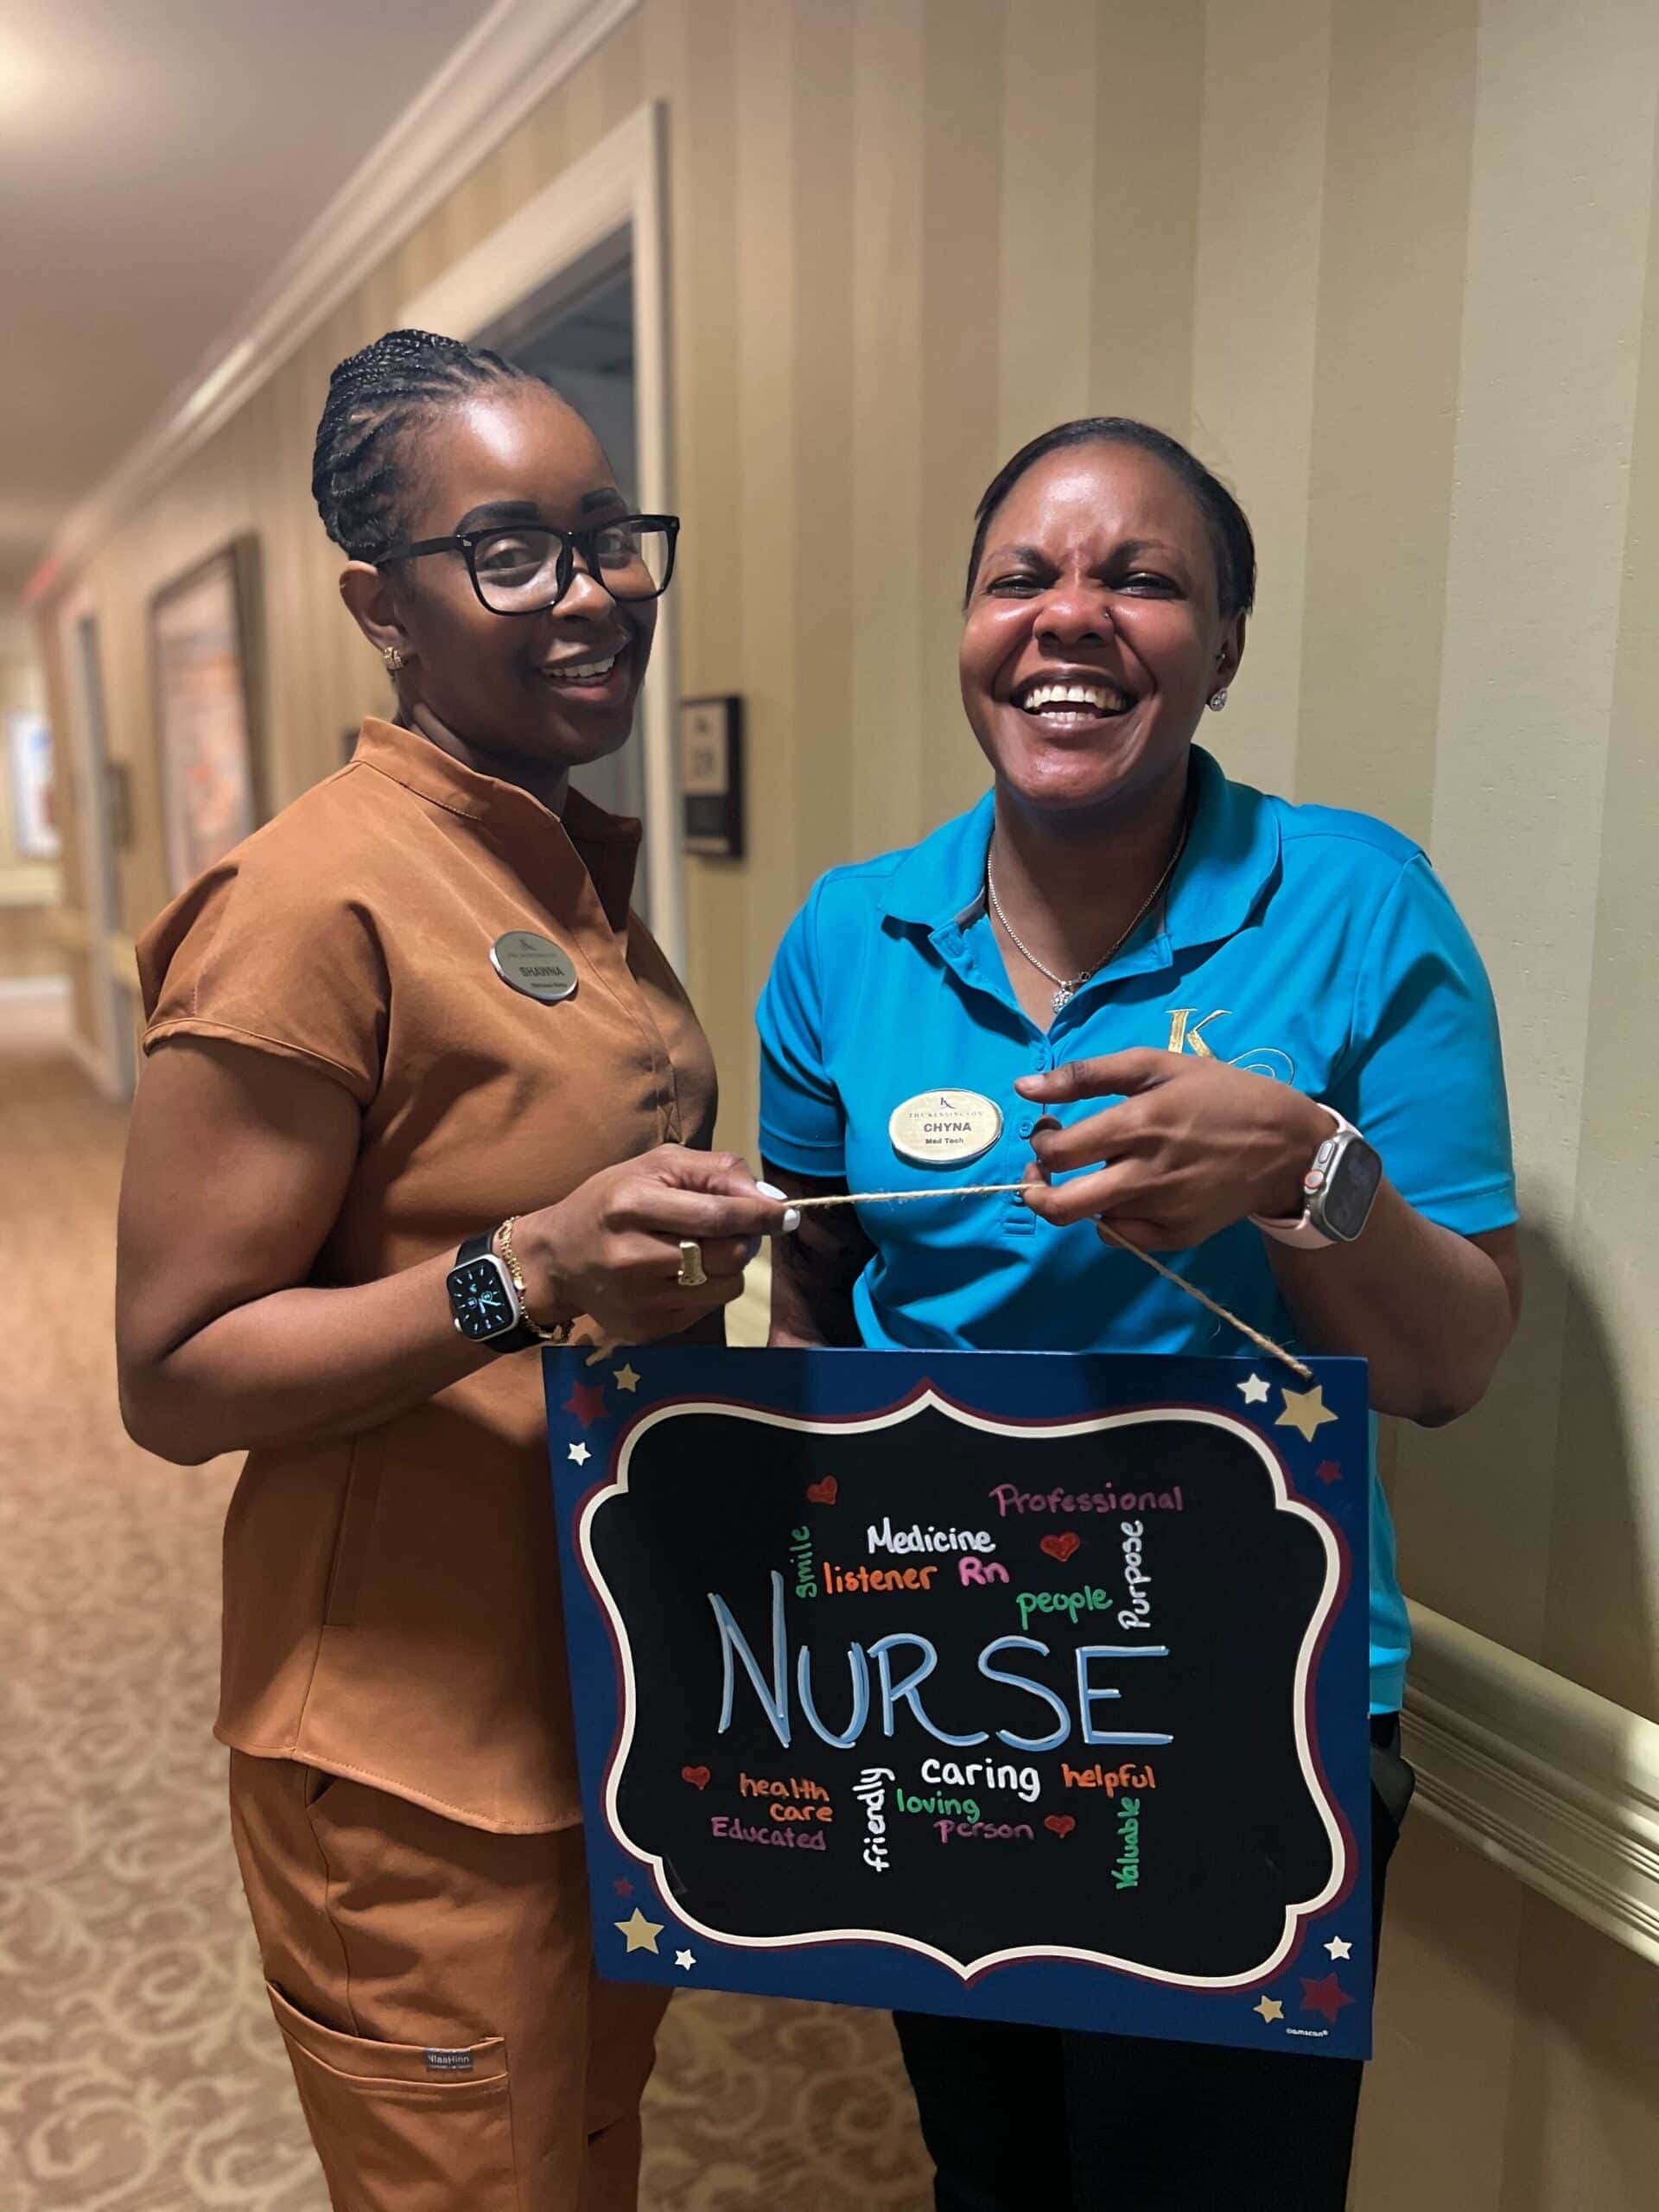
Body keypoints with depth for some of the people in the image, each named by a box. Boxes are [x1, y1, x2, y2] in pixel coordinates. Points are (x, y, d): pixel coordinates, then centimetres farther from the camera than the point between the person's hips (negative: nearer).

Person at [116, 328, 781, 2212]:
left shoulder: (585, 868, 6)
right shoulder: (312, 900, -21)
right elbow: (172, 1376, -20)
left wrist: (684, 1256, 1)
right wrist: (526, 1277, -32)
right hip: (420, 1754, -8)